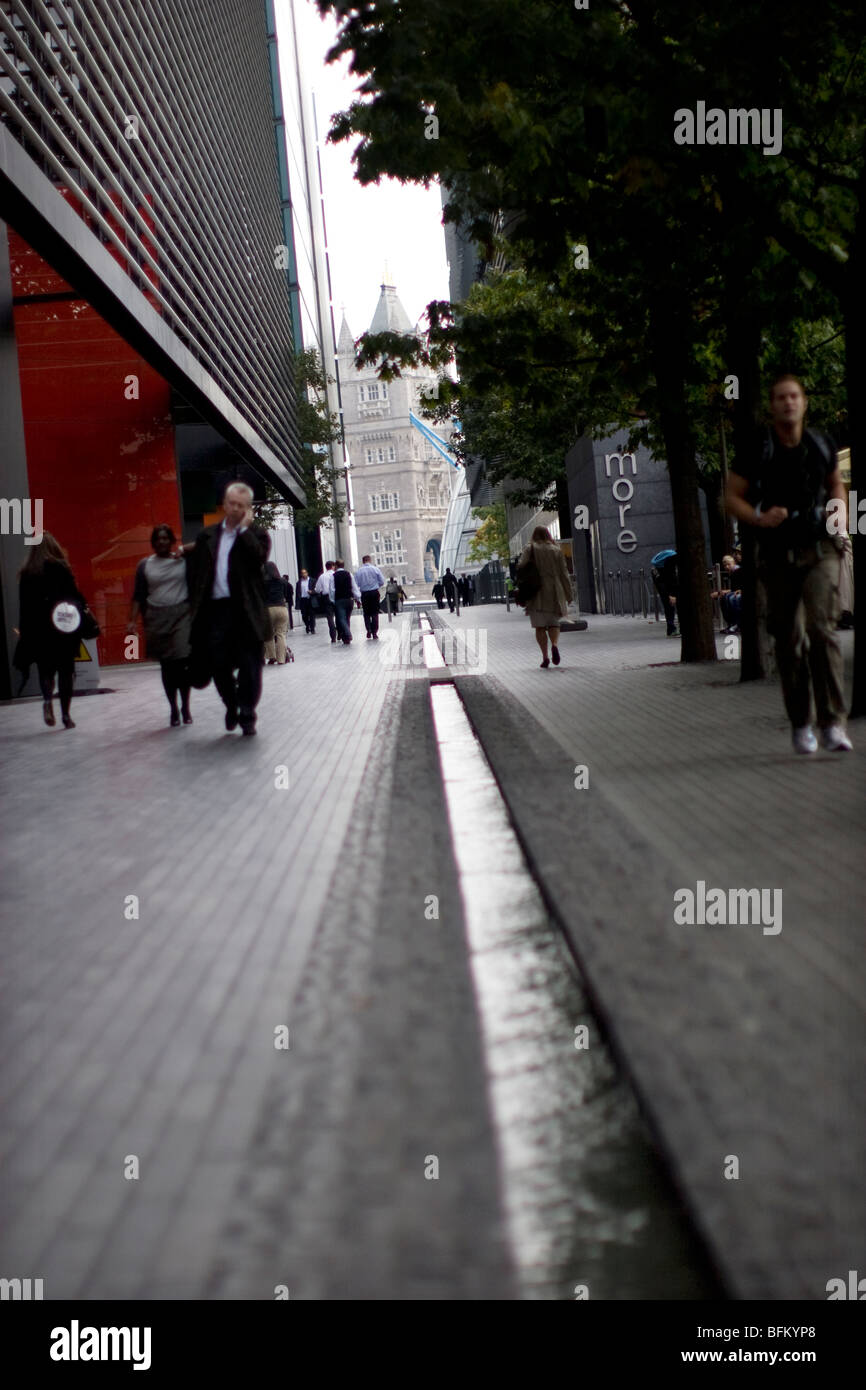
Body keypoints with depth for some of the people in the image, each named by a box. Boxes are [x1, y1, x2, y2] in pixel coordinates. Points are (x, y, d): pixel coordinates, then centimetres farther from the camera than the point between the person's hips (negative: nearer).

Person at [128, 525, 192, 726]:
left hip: (182, 614, -2)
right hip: (157, 618, 2)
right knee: (166, 665, 4)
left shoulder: (184, 559, 5)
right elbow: (138, 595, 8)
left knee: (182, 660, -13)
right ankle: (173, 709, 14)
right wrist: (133, 620, 1)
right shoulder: (145, 564, 8)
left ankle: (185, 707, 1)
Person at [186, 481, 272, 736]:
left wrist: (244, 528, -12)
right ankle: (232, 705, 27)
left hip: (245, 610, -3)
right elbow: (195, 570, 13)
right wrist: (195, 604, 6)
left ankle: (247, 715, 11)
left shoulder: (255, 535, 4)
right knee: (218, 664, 4)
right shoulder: (207, 535, 13)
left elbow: (259, 557, -18)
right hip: (215, 610, 3)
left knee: (249, 665, 1)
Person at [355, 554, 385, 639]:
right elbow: (382, 581, 0)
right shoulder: (375, 569, -2)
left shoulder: (358, 571, -3)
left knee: (366, 614, 10)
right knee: (375, 613, 4)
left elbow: (356, 584, -3)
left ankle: (369, 632, -2)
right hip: (374, 592, 0)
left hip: (364, 594, 0)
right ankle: (374, 633, 2)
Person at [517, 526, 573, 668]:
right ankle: (555, 644, -16)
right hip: (554, 593, 2)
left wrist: (521, 584, -2)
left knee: (540, 626, 3)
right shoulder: (556, 551, 6)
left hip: (537, 594, -2)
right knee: (553, 623, 13)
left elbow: (521, 565, -14)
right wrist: (568, 595, 10)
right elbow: (564, 574, 5)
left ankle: (545, 656, -8)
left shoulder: (530, 549, 0)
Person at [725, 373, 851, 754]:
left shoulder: (822, 446, 3)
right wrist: (759, 518, -15)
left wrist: (839, 507, 1)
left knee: (822, 629, -16)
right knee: (789, 641, 6)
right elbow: (732, 497, 2)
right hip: (779, 555, 0)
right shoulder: (757, 452, -4)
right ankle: (800, 724, 19)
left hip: (820, 551, 0)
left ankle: (832, 723, -14)